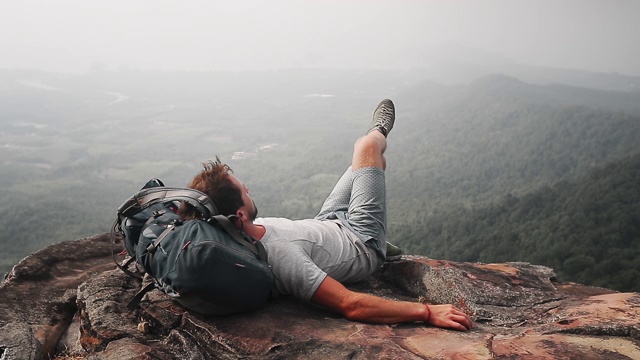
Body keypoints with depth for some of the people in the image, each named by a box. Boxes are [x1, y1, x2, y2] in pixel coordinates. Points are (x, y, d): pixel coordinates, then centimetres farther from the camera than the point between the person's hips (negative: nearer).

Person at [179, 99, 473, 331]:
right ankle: (379, 134, 48)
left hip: (326, 225, 6)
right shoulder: (278, 253, -46)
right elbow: (351, 306, -45)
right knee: (368, 145, 8)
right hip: (364, 246, -6)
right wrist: (427, 312, -43)